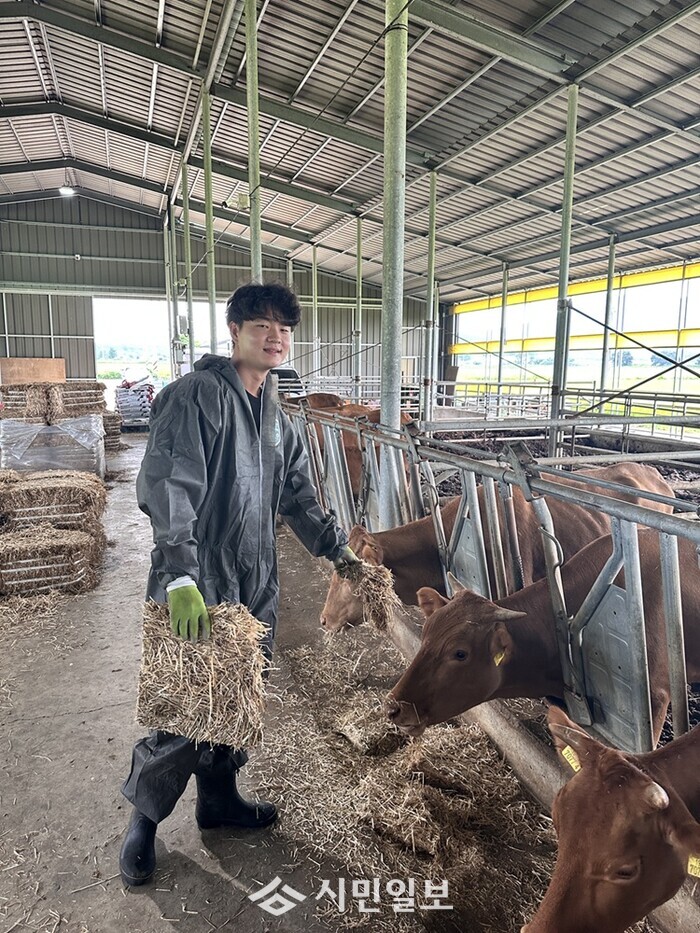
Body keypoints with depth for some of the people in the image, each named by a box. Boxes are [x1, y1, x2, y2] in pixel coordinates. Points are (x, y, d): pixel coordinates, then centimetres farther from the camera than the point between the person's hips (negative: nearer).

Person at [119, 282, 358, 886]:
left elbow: (298, 497, 21)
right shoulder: (198, 395, -12)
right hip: (197, 584, -7)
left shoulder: (277, 418, 13)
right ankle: (144, 818, 28)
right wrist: (180, 576, -30)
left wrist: (339, 550, 19)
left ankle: (219, 798, 40)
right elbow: (168, 486, -22)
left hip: (255, 585, 8)